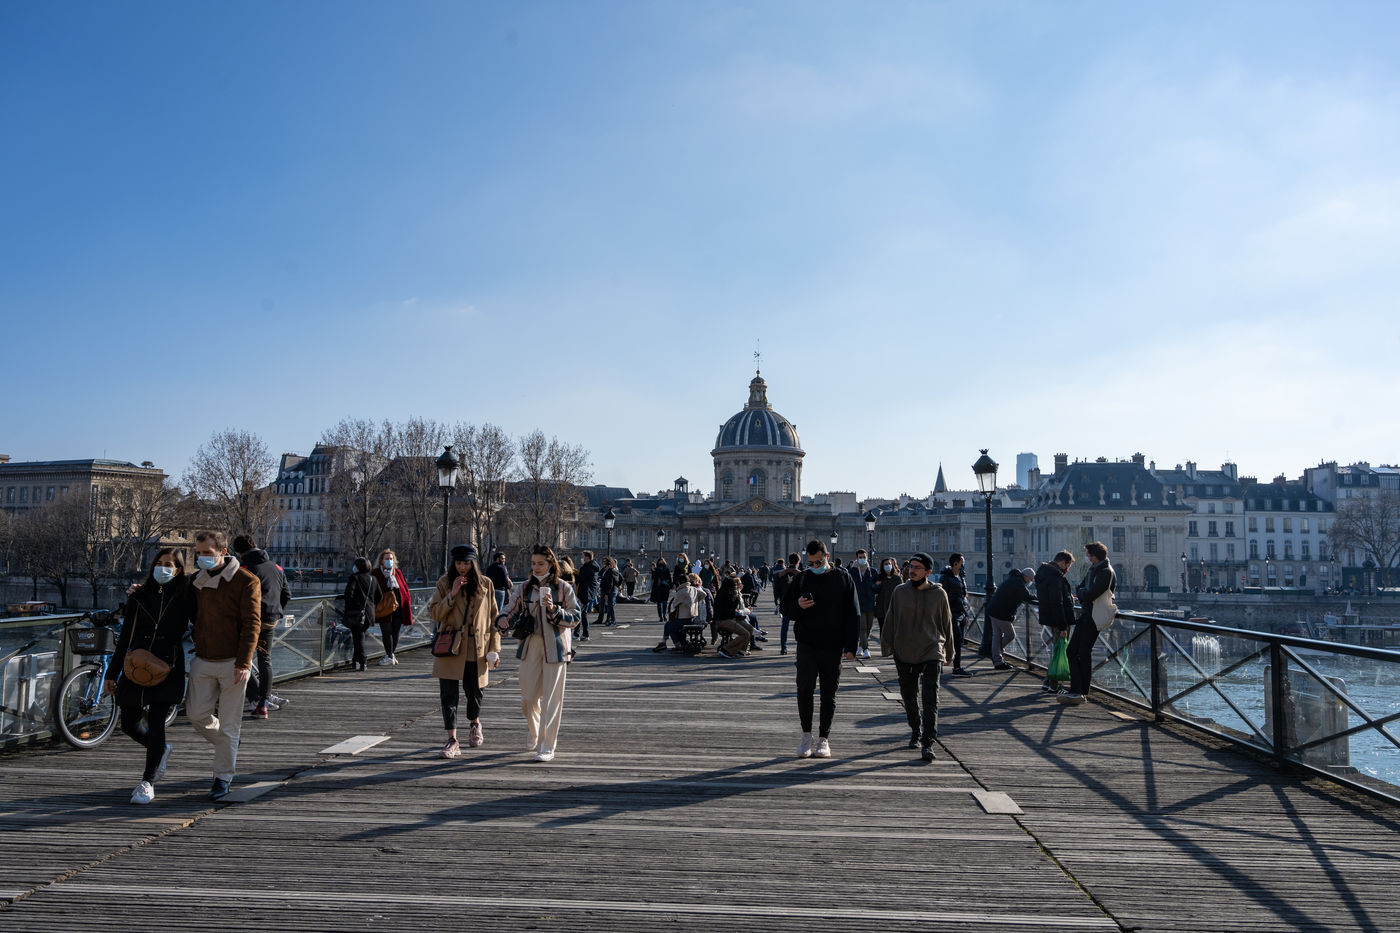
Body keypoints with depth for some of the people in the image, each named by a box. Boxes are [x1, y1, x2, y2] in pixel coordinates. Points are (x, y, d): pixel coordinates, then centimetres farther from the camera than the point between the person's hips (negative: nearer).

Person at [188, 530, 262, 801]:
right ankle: (228, 747, 31)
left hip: (232, 663, -5)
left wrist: (243, 663, -20)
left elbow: (252, 624, -13)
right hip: (202, 661, 5)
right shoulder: (196, 581, 9)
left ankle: (223, 778, 13)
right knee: (197, 714, 3)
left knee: (228, 725, 1)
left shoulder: (246, 581, -9)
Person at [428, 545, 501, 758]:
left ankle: (474, 723, 41)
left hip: (477, 649, 1)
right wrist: (452, 594, -16)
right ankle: (452, 740, 0)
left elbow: (493, 618, 6)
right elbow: (435, 614, -3)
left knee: (474, 690, 11)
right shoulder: (444, 583, 2)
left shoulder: (485, 584, 3)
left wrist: (494, 648, 3)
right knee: (448, 694, -5)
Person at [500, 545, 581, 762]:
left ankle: (548, 746, 7)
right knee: (528, 698, 6)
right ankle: (535, 733, 36)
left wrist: (554, 609, -19)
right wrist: (502, 620, -12)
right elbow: (513, 610, 10)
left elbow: (574, 618, -3)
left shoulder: (563, 587, -1)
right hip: (531, 647, 3)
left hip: (555, 648, -3)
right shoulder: (525, 587, 8)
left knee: (551, 699, -2)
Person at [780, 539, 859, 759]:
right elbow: (786, 609, 9)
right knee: (804, 689, -9)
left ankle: (824, 739, 17)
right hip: (806, 645, 0)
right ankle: (806, 735, 8)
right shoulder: (801, 580, 5)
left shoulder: (843, 580, 3)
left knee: (829, 695, 6)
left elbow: (853, 615, 4)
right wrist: (798, 606, -15)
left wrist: (850, 647, -2)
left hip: (833, 648, 0)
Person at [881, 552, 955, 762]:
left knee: (930, 699, -11)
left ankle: (927, 744, -12)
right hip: (904, 654, 2)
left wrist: (949, 654, 13)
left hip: (932, 652, -2)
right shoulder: (900, 591, 3)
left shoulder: (938, 594, 0)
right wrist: (886, 646, 6)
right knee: (909, 697, 13)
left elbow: (946, 625, 9)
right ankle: (916, 731, 34)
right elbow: (890, 620, 8)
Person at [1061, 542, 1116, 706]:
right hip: (1086, 614, 9)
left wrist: (1081, 593, -3)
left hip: (1094, 617, -9)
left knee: (1084, 652, -5)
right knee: (1072, 651, 4)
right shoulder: (1093, 569, 15)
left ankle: (1082, 691, 3)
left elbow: (1090, 595, -22)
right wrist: (1083, 592, 0)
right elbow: (1080, 588, 21)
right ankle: (1076, 690, 4)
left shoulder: (1106, 573, -16)